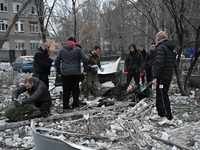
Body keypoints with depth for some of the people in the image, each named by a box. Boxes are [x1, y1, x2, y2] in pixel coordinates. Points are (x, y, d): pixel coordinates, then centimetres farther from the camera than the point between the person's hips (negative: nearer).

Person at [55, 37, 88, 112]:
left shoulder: (62, 50, 9)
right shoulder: (78, 49, 4)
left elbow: (57, 61, 7)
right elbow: (85, 59, -5)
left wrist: (58, 72, 11)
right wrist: (85, 70, 0)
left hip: (65, 73, 0)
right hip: (76, 73, 0)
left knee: (66, 90, 4)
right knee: (75, 89, 10)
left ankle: (66, 107, 5)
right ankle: (75, 105, 11)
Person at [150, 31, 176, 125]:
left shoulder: (161, 47, -13)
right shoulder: (171, 48, 17)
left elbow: (159, 63, -23)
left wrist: (155, 77, -22)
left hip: (162, 77, -10)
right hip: (169, 76, 10)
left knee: (162, 96, -6)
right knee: (160, 95, 18)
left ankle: (168, 118, -3)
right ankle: (161, 115, 28)